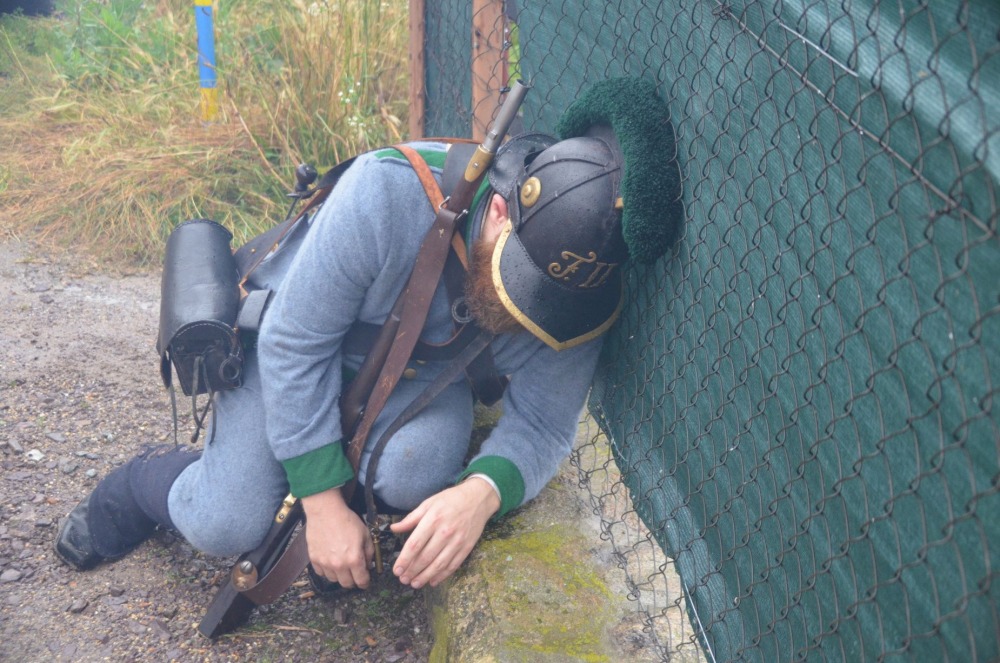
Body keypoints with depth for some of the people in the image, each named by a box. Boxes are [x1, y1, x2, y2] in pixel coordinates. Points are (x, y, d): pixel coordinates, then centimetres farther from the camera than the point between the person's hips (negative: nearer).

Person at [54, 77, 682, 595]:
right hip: (300, 344, -2)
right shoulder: (389, 191, -39)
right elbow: (294, 343, -28)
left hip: (424, 374, 2)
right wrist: (323, 503, -26)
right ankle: (146, 483, 23)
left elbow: (544, 423, -19)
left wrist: (484, 490, -43)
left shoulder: (579, 290, -27)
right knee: (225, 527, -14)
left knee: (413, 479, -31)